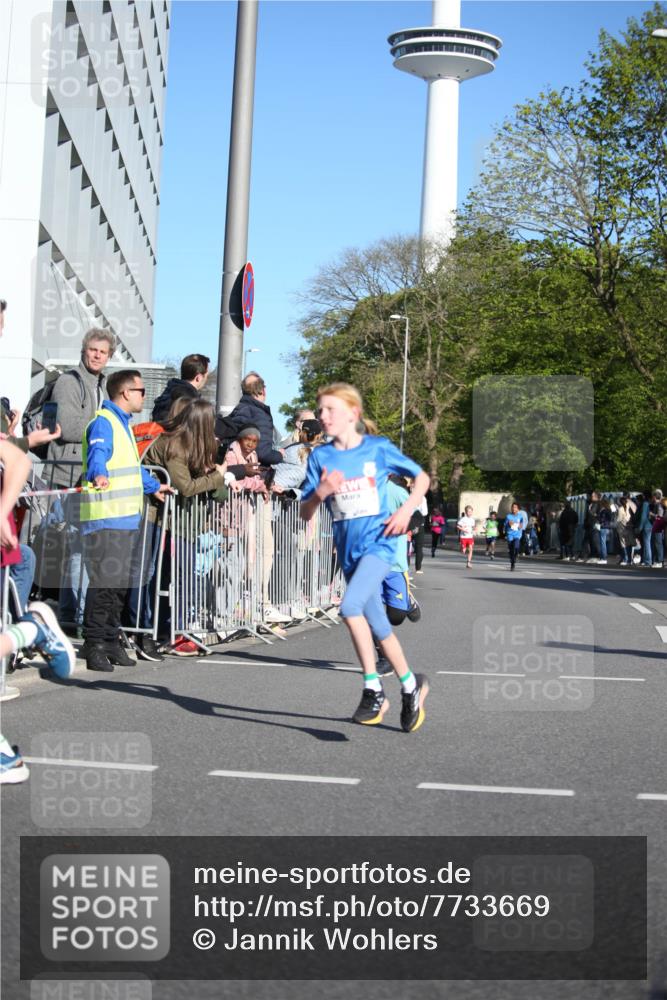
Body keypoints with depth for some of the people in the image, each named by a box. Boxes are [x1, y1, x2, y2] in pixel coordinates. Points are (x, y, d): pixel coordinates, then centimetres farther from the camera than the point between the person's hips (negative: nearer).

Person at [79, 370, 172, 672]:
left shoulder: (123, 423, 24)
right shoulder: (103, 423, -9)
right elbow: (97, 454, -30)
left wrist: (154, 486, 53)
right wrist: (99, 474, -50)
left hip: (126, 518, 10)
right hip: (105, 519, -10)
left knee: (121, 584, 12)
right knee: (104, 583, -11)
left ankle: (111, 641, 20)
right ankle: (93, 645, -6)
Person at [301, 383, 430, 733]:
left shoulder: (378, 448, -3)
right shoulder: (320, 457, 4)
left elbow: (421, 477, 8)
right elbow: (305, 514, 4)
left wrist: (406, 510, -7)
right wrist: (320, 493, -16)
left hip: (378, 542, -5)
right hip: (348, 549, 5)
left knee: (350, 606, -26)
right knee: (377, 626, 12)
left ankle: (373, 690, -14)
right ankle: (411, 684, 31)